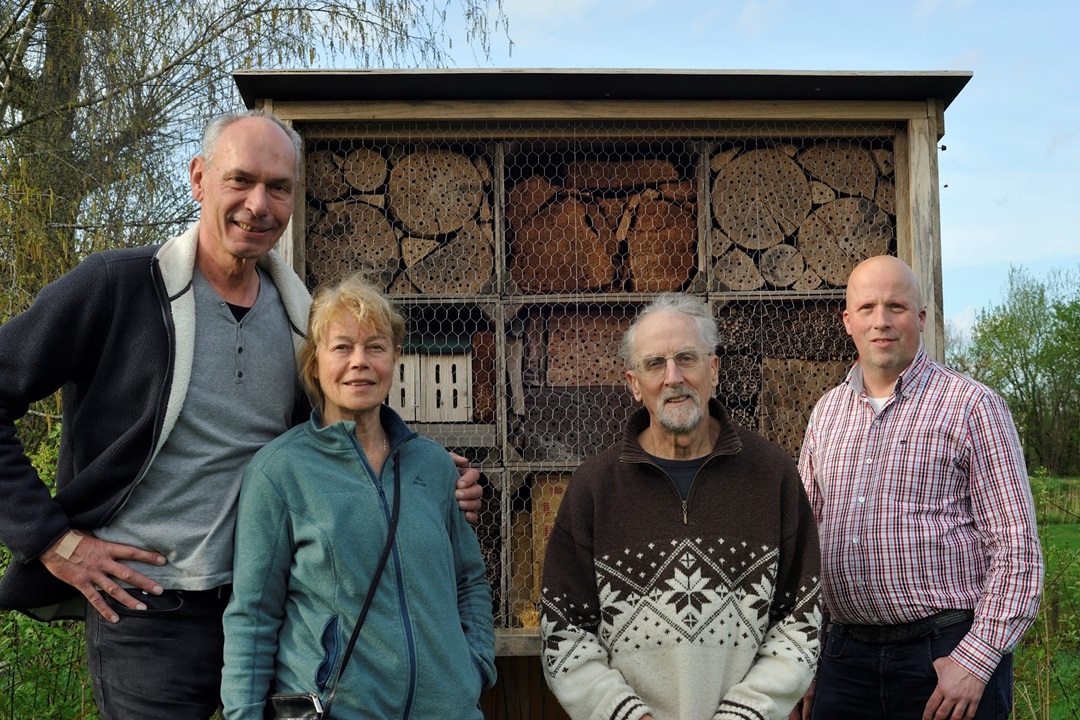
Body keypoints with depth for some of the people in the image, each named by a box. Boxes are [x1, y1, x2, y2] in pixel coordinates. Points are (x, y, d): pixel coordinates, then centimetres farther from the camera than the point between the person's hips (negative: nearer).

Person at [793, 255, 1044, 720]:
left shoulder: (972, 407, -4)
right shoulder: (826, 413, 10)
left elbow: (1017, 551, -7)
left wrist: (976, 661, -13)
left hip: (947, 653, -4)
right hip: (844, 655, 4)